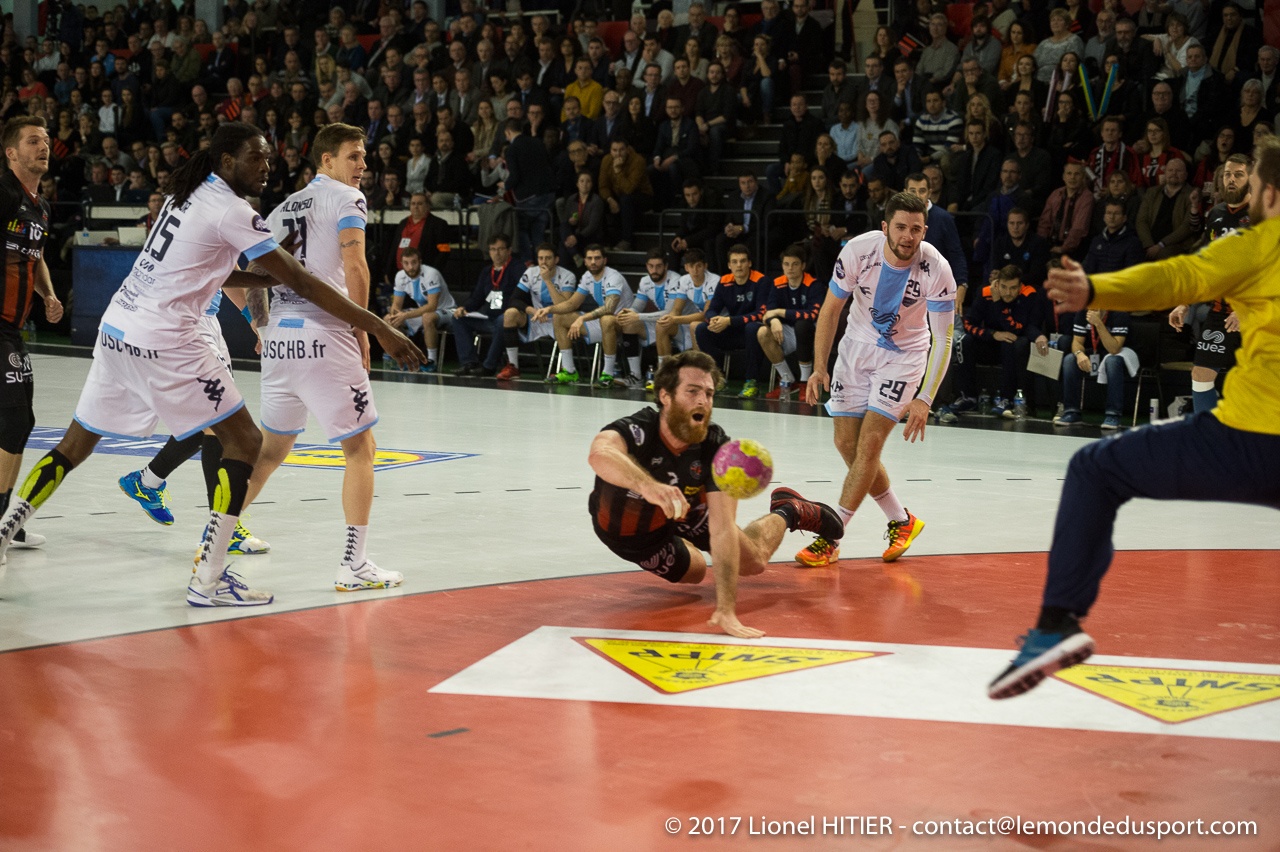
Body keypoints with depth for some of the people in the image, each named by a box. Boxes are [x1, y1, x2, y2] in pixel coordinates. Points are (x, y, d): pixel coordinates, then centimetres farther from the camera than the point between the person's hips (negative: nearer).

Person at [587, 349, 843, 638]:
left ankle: (788, 511, 40)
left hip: (682, 515, 2)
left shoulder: (717, 447, -33)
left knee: (754, 560, 9)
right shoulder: (635, 431, -41)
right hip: (630, 536, -2)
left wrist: (726, 610, -49)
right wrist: (648, 486, -86)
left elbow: (722, 528, -39)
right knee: (694, 573, 16)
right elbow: (600, 455, -66)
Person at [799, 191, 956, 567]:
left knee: (869, 444, -13)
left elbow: (943, 339, -19)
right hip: (858, 345, 3)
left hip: (905, 353, -3)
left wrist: (924, 399, -26)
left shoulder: (936, 270, -25)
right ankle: (901, 521, 20)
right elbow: (831, 309, -7)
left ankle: (829, 538, -8)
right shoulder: (859, 250, -21)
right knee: (846, 444, 2)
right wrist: (819, 368, -13)